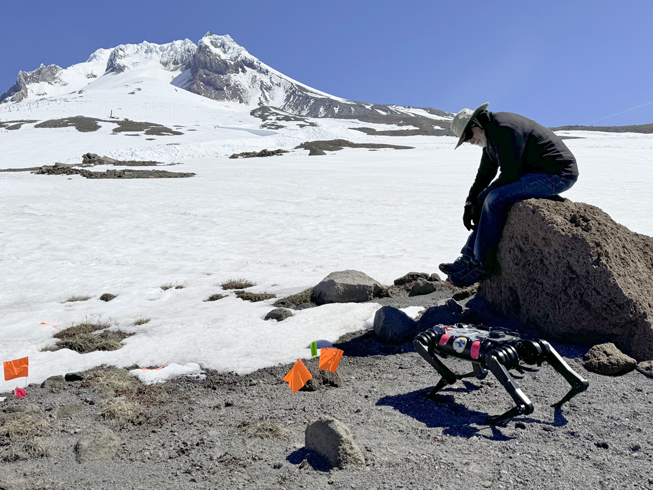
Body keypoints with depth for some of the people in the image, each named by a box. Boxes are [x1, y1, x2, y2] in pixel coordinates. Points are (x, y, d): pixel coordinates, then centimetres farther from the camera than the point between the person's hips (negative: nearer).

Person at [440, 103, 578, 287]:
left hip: (557, 173, -11)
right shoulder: (490, 133, 11)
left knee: (495, 200, -22)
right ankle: (469, 257, 4)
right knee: (488, 199, 5)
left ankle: (482, 264, -13)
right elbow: (485, 173, 16)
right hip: (538, 173, 11)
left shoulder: (504, 128, -21)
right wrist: (470, 203, 6)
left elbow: (510, 174, -22)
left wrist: (480, 200, -13)